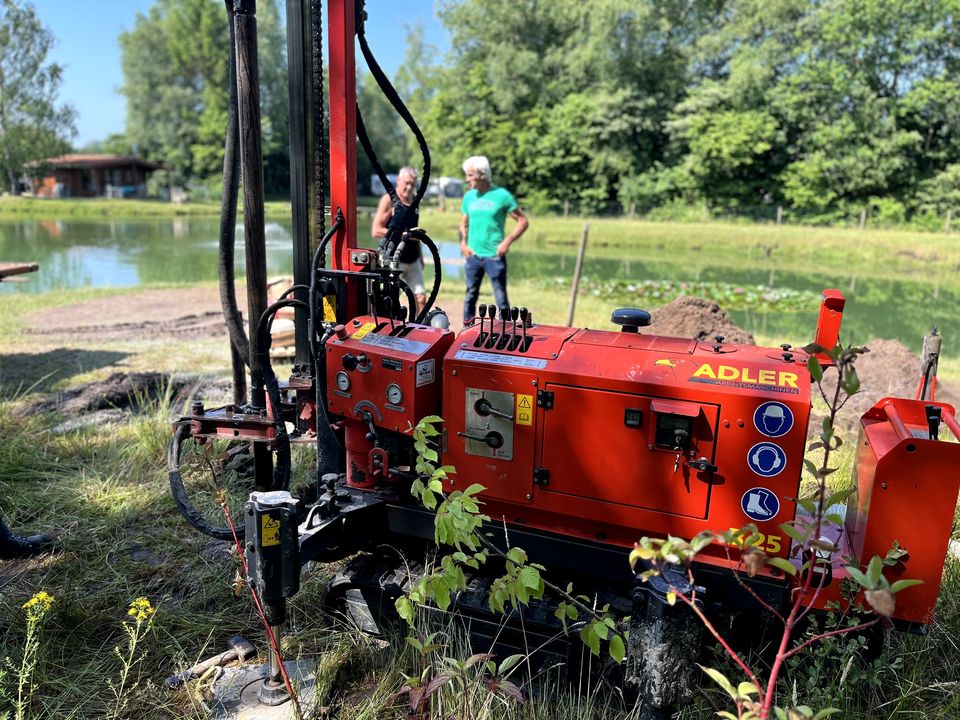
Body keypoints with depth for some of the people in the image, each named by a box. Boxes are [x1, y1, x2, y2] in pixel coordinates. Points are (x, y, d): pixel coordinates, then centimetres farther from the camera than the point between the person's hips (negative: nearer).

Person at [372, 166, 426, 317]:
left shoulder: (414, 200, 12)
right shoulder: (389, 200, -7)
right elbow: (376, 231, -14)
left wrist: (420, 255, 21)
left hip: (413, 260, 6)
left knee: (421, 298, 4)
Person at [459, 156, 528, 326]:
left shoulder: (502, 195, -5)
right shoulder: (469, 196, 8)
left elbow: (523, 221, -2)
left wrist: (507, 242, -12)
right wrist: (463, 243, 2)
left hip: (494, 256, -4)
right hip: (473, 256, 4)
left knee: (501, 300, -2)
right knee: (470, 297, 11)